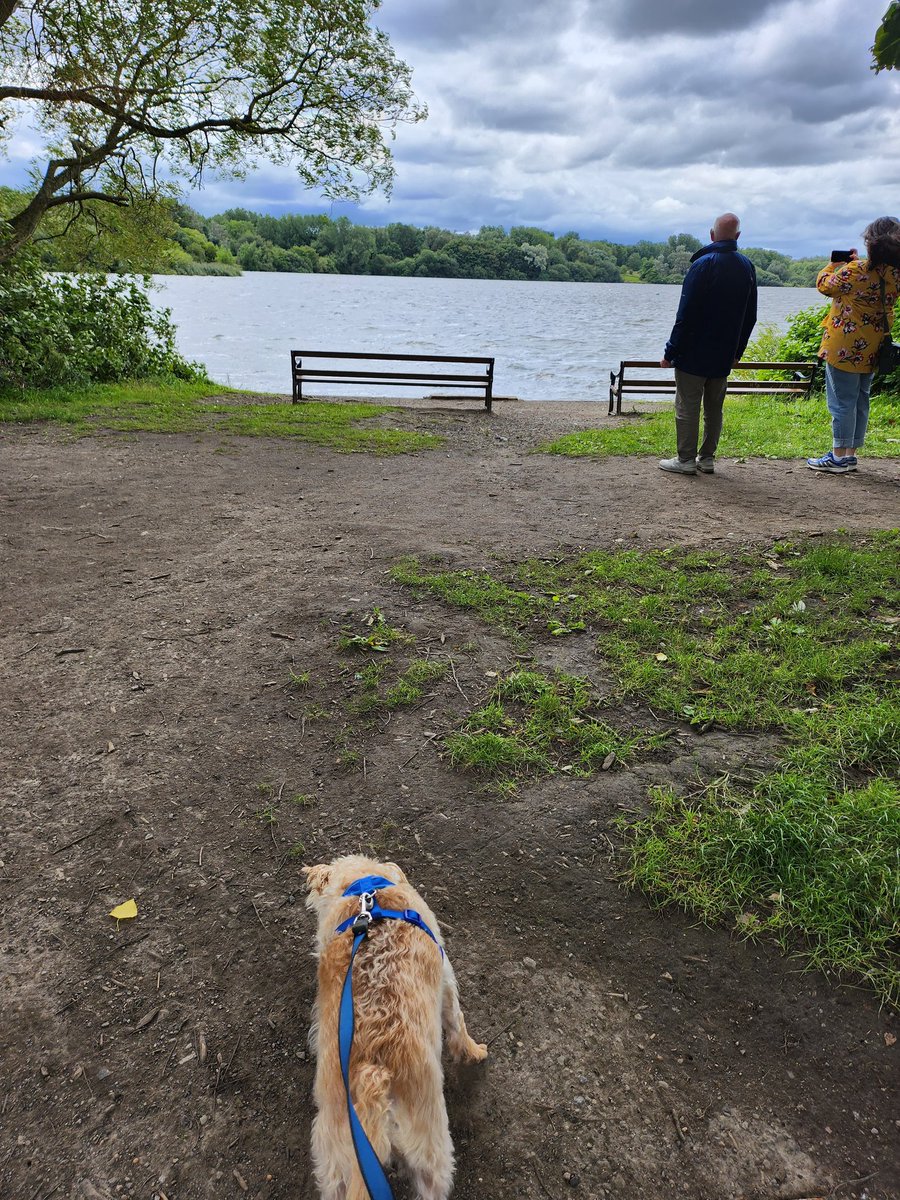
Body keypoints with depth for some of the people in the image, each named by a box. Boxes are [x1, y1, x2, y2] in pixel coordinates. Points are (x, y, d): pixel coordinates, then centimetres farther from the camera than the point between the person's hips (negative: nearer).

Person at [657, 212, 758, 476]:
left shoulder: (703, 264, -12)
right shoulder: (748, 267, 8)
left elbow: (686, 314, -15)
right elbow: (750, 317, 14)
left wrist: (671, 352, -10)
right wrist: (737, 351, 21)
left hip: (694, 354, -6)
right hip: (724, 355, 6)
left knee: (687, 407, 0)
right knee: (714, 407, 12)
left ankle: (686, 460, 1)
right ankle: (707, 458, 15)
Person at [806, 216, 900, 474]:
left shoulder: (856, 270, -19)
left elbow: (825, 285, -7)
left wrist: (834, 264, 10)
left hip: (845, 348, -7)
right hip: (871, 350, 7)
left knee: (842, 402, -3)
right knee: (860, 401, 14)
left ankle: (839, 457, 0)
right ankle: (851, 453, 20)